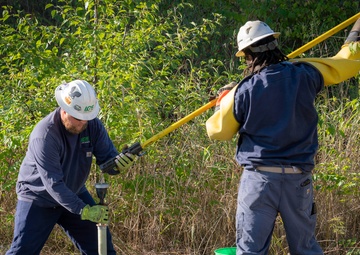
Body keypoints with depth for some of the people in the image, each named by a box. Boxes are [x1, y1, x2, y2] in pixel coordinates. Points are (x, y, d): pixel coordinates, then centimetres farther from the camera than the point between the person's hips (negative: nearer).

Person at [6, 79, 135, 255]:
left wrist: (118, 163, -39)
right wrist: (83, 210, -40)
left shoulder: (93, 125, -13)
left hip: (74, 194, 5)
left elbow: (106, 157, -13)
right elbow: (52, 183, -33)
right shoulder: (44, 135, -30)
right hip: (38, 198, -5)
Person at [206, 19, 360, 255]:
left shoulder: (242, 92, -7)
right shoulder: (304, 75, -3)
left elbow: (218, 131, 5)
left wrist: (223, 101, 24)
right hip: (299, 179, 2)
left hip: (258, 179, -2)